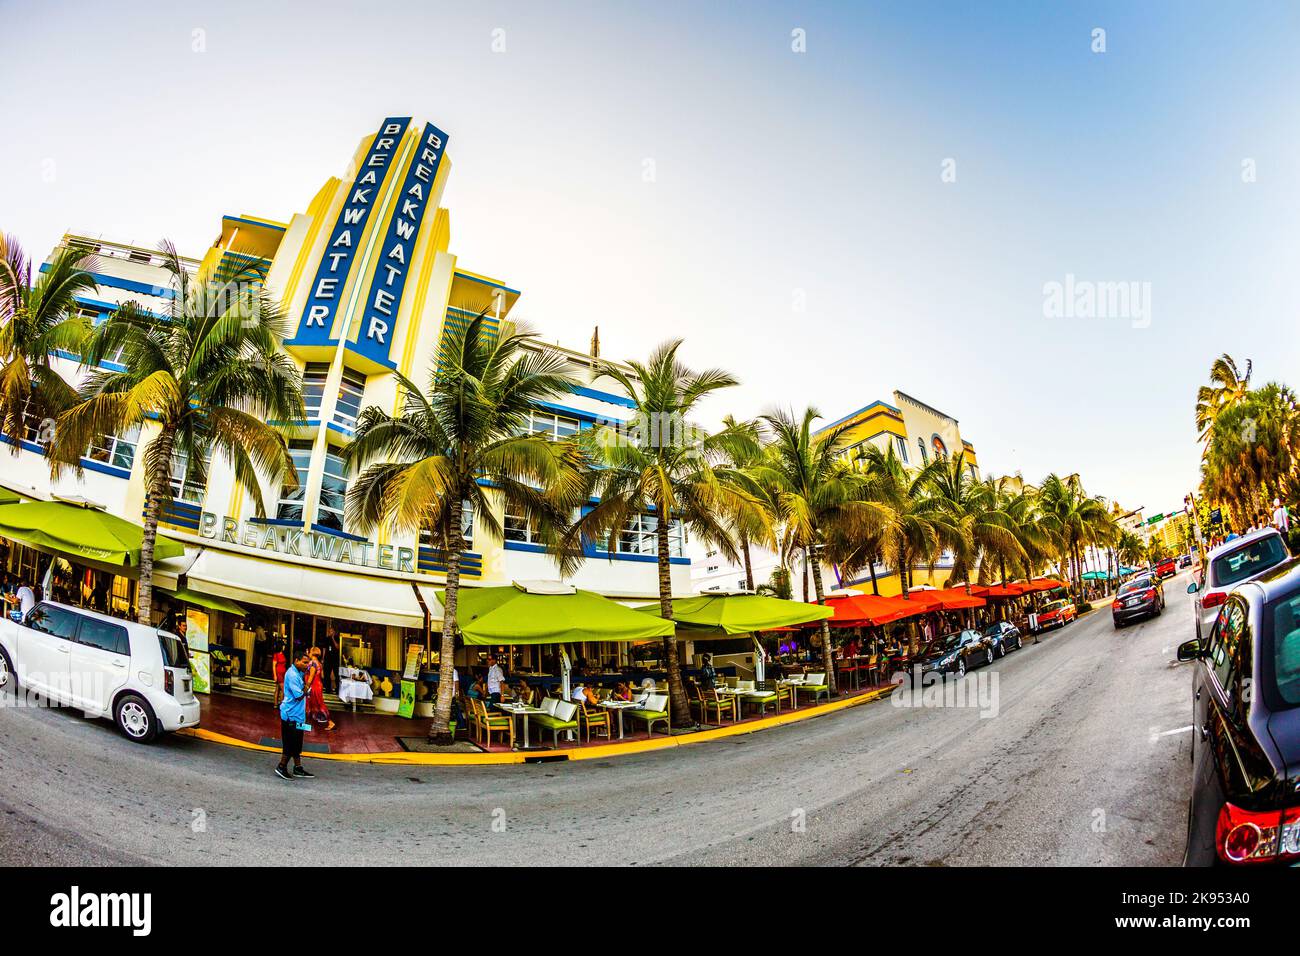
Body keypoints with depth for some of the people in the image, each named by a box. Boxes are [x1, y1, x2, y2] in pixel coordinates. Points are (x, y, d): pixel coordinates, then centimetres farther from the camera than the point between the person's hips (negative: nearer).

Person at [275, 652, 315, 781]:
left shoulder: (297, 673, 12)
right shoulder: (292, 675, -20)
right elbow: (299, 696, -24)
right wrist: (306, 689, -5)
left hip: (297, 714, 10)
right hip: (291, 714, -10)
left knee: (296, 743, 14)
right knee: (290, 743, -2)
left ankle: (298, 768, 21)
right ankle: (281, 767, 10)